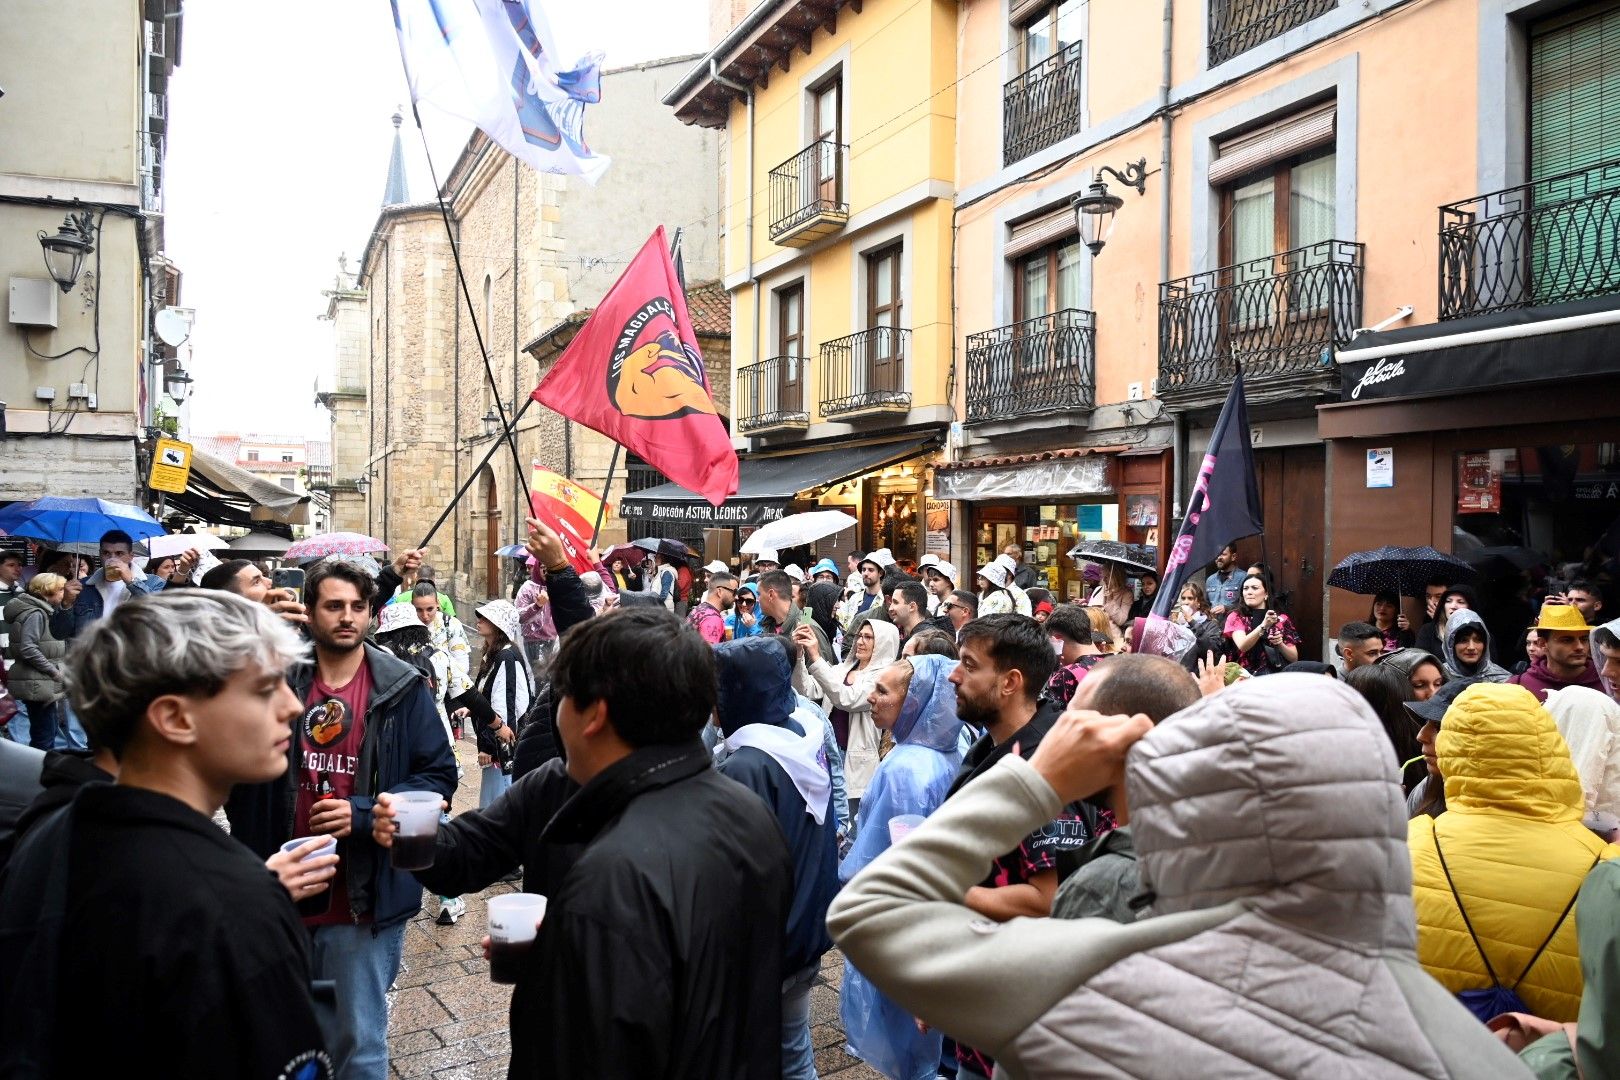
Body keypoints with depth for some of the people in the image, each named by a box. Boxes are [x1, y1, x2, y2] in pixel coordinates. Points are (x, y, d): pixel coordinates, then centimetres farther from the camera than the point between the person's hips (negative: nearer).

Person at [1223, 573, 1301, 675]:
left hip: (1279, 674, 2)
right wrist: (1264, 625, -26)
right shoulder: (1235, 617, 6)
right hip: (1248, 674, -2)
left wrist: (1280, 644, -11)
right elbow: (1242, 646, -14)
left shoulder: (1282, 619, 10)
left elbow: (1294, 658, 8)